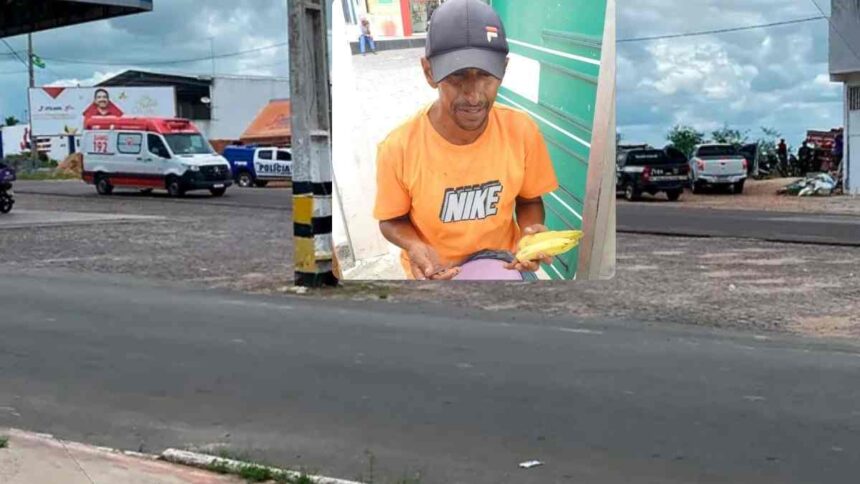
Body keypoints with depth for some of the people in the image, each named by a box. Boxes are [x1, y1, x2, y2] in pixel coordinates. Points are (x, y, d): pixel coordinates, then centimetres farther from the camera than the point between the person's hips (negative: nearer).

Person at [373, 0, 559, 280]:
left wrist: (532, 231, -21)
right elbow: (392, 220, -8)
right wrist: (414, 247, -28)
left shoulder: (522, 131, -18)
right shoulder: (399, 147, -24)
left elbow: (529, 200, 0)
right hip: (434, 272, -2)